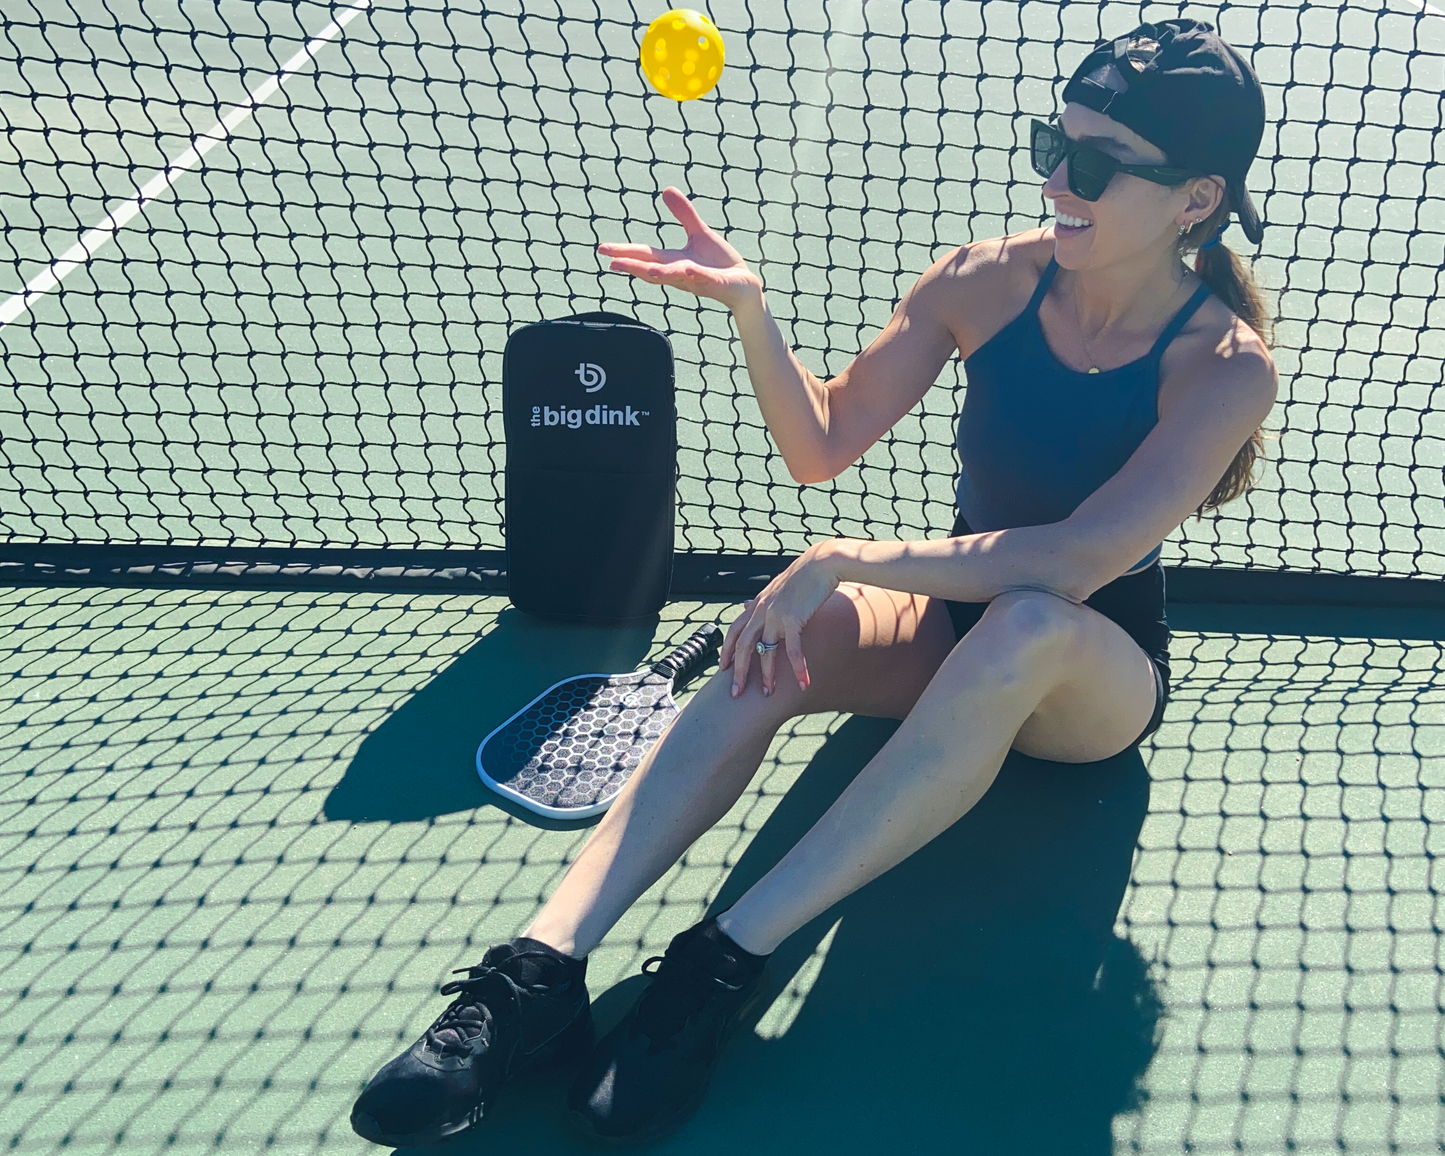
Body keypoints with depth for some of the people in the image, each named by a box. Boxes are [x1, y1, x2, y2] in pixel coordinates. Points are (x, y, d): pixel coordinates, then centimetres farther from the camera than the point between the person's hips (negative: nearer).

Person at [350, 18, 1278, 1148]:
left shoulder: (1227, 367, -17)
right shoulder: (989, 280, -7)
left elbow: (1077, 558, -30)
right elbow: (824, 445, -3)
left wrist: (846, 560, -35)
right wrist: (749, 304, -20)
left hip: (1095, 677, -3)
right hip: (952, 620, 3)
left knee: (1024, 625, -41)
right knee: (787, 642, -31)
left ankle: (725, 962, -40)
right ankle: (542, 965, -38)